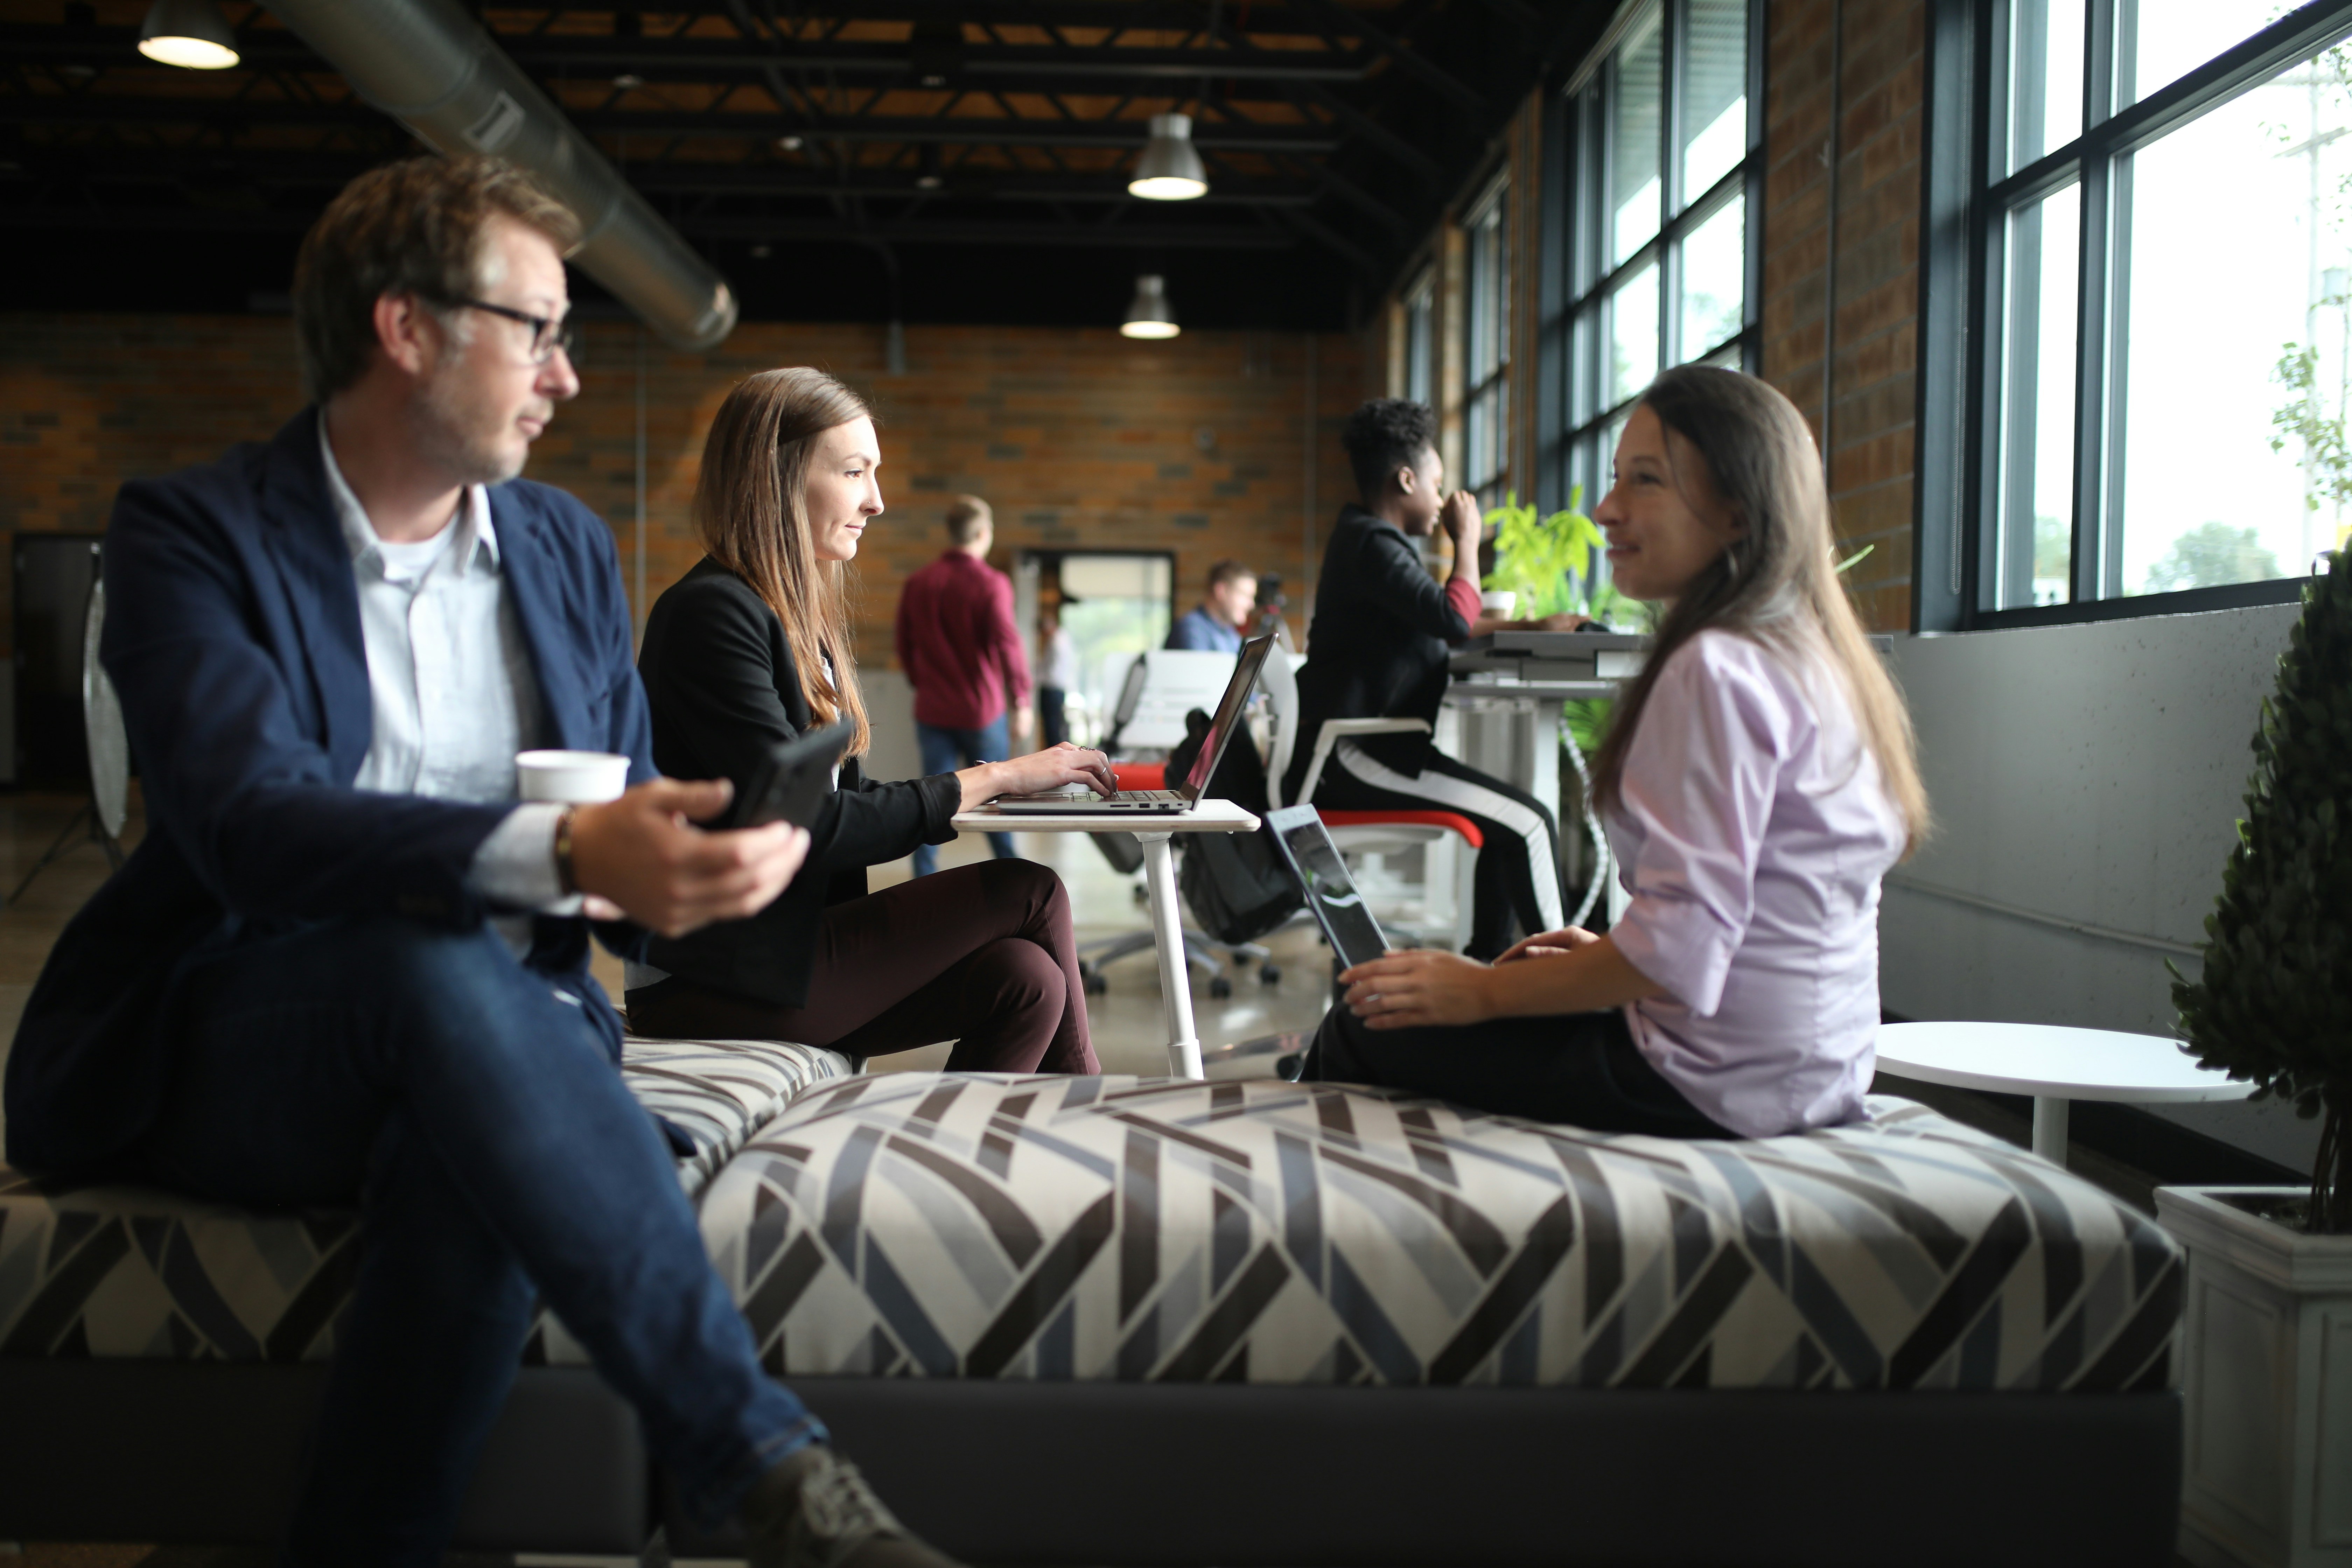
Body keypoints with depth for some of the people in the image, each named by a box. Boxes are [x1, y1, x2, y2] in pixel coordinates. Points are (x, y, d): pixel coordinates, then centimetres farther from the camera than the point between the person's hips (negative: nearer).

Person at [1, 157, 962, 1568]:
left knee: (486, 1161, -34)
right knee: (435, 958, -37)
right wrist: (554, 855, -40)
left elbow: (619, 820, 11)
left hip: (476, 1036, 3)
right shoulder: (191, 533, -5)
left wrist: (664, 872, -16)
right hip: (224, 1056, -3)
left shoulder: (571, 549, 11)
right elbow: (249, 825, -23)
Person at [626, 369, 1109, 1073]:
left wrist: (1001, 782, -2)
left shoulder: (803, 618, 16)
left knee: (1024, 978, -13)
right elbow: (808, 828, -20)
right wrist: (991, 779, -14)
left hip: (786, 944, 8)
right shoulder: (713, 612, -14)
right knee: (1030, 892, -11)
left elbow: (844, 801, 11)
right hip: (717, 982, -8)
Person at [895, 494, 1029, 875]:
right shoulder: (991, 583, -12)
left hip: (932, 710, 3)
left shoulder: (918, 583, 3)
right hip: (982, 709, -3)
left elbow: (903, 642, 13)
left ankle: (924, 882, 4)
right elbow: (1007, 644, -16)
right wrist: (1021, 702, -8)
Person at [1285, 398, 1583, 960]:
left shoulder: (1372, 541, 21)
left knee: (1513, 818, 17)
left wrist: (1532, 625, 23)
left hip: (1358, 749, 11)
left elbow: (1438, 626, 30)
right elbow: (1455, 618, -24)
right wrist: (1468, 539, -8)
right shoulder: (1371, 544, -14)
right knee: (1529, 822, -14)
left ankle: (1485, 961, 16)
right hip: (1351, 757, -11)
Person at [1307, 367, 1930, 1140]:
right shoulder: (1814, 657, 10)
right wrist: (1608, 950, 15)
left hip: (1711, 1083, -10)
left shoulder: (1715, 671, -20)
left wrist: (1484, 993, -13)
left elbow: (1679, 951, -25)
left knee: (1362, 1033, -1)